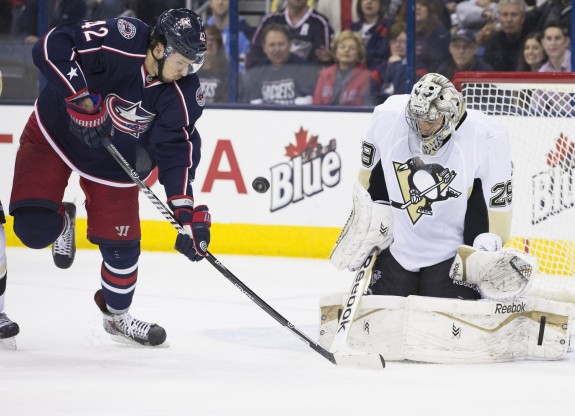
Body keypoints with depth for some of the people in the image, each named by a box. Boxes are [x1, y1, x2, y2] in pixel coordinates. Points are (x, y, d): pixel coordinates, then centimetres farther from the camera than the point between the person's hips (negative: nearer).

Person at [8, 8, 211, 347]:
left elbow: (177, 152, -17)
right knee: (35, 229, -18)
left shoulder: (183, 94, -18)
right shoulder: (121, 41, -31)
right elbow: (52, 47, -33)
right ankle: (61, 220, 21)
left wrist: (187, 212, -26)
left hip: (113, 163, 3)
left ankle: (118, 315, 30)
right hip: (54, 136, -3)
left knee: (121, 243, 2)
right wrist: (79, 97, -40)